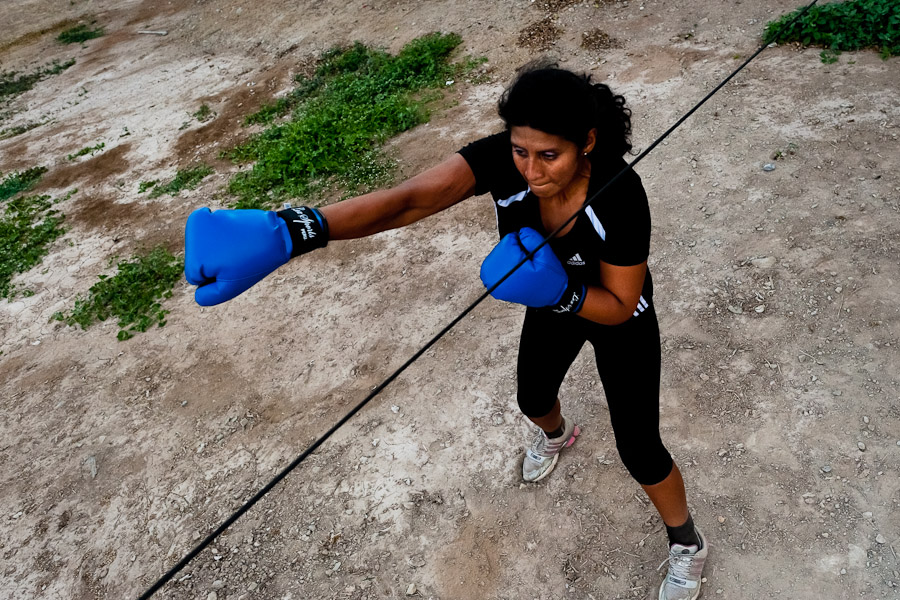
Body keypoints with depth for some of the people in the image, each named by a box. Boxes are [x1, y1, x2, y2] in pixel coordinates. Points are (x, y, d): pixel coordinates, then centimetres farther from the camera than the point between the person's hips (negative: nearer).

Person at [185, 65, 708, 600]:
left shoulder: (620, 195, -40)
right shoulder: (502, 160, -34)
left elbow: (620, 306, -25)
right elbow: (408, 200, -51)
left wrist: (559, 291, -45)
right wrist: (290, 232, -64)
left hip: (616, 318, -3)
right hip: (552, 301, 4)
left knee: (638, 449, 4)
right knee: (533, 400, 26)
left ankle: (687, 545, 38)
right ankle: (556, 434, 68)